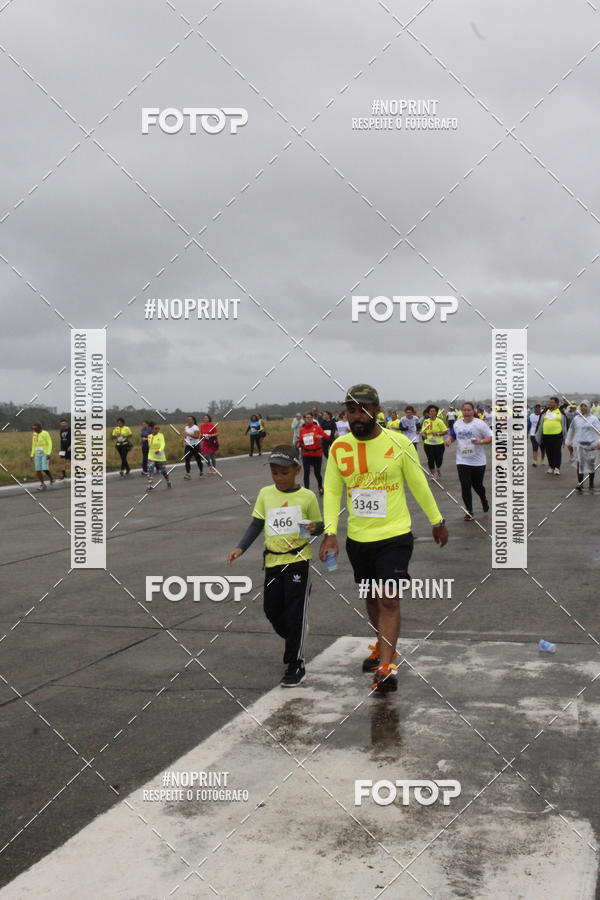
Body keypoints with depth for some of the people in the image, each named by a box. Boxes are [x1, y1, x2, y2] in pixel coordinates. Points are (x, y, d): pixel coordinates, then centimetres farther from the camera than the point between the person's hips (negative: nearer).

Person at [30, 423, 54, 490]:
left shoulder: (45, 433, -11)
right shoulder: (34, 435, 8)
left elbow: (50, 444, -12)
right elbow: (34, 445, 17)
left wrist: (48, 453, -22)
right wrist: (32, 455, 13)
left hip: (45, 454, -6)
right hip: (37, 454, 6)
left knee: (45, 469, -17)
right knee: (38, 470, -3)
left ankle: (51, 479, 12)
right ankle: (43, 485, 5)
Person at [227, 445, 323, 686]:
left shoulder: (307, 496, -5)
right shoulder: (265, 494, 3)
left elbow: (319, 525, 3)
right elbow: (256, 524, 7)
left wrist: (314, 528, -20)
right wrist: (241, 547, -4)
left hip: (298, 560, -4)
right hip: (272, 560, 4)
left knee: (295, 612, -4)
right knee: (272, 610, 11)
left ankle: (295, 665, 5)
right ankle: (295, 645, 37)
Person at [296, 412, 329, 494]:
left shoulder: (317, 427, -4)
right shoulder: (302, 430, 3)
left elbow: (326, 437, -9)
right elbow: (300, 441, 14)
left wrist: (321, 437, -28)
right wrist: (299, 444, -7)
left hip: (317, 454, -1)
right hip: (306, 454, 2)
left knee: (317, 473, 7)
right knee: (306, 473, -7)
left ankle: (320, 487, 35)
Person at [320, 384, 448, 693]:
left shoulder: (398, 443, -11)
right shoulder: (339, 447, -4)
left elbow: (419, 485, -1)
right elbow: (332, 491, -2)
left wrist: (437, 522, 8)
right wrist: (330, 532, -14)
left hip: (394, 536, -4)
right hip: (357, 538, 4)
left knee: (389, 600, -9)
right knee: (371, 597, 19)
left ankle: (386, 668, -6)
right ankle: (383, 646, 41)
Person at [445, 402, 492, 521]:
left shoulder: (480, 423, -8)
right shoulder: (457, 424, 5)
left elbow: (490, 437, -8)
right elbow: (452, 436, 20)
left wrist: (481, 441, -27)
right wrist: (449, 440, -3)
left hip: (478, 461, -2)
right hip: (462, 461, 2)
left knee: (477, 485, 10)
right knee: (465, 487, -4)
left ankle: (483, 499, 44)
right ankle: (468, 512, 7)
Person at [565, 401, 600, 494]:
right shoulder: (576, 418, 10)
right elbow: (571, 431, 19)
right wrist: (568, 443, 21)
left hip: (590, 444, -2)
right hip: (578, 445, 2)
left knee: (591, 464, 6)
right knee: (580, 464, -3)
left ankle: (591, 485, 19)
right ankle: (580, 485, -3)